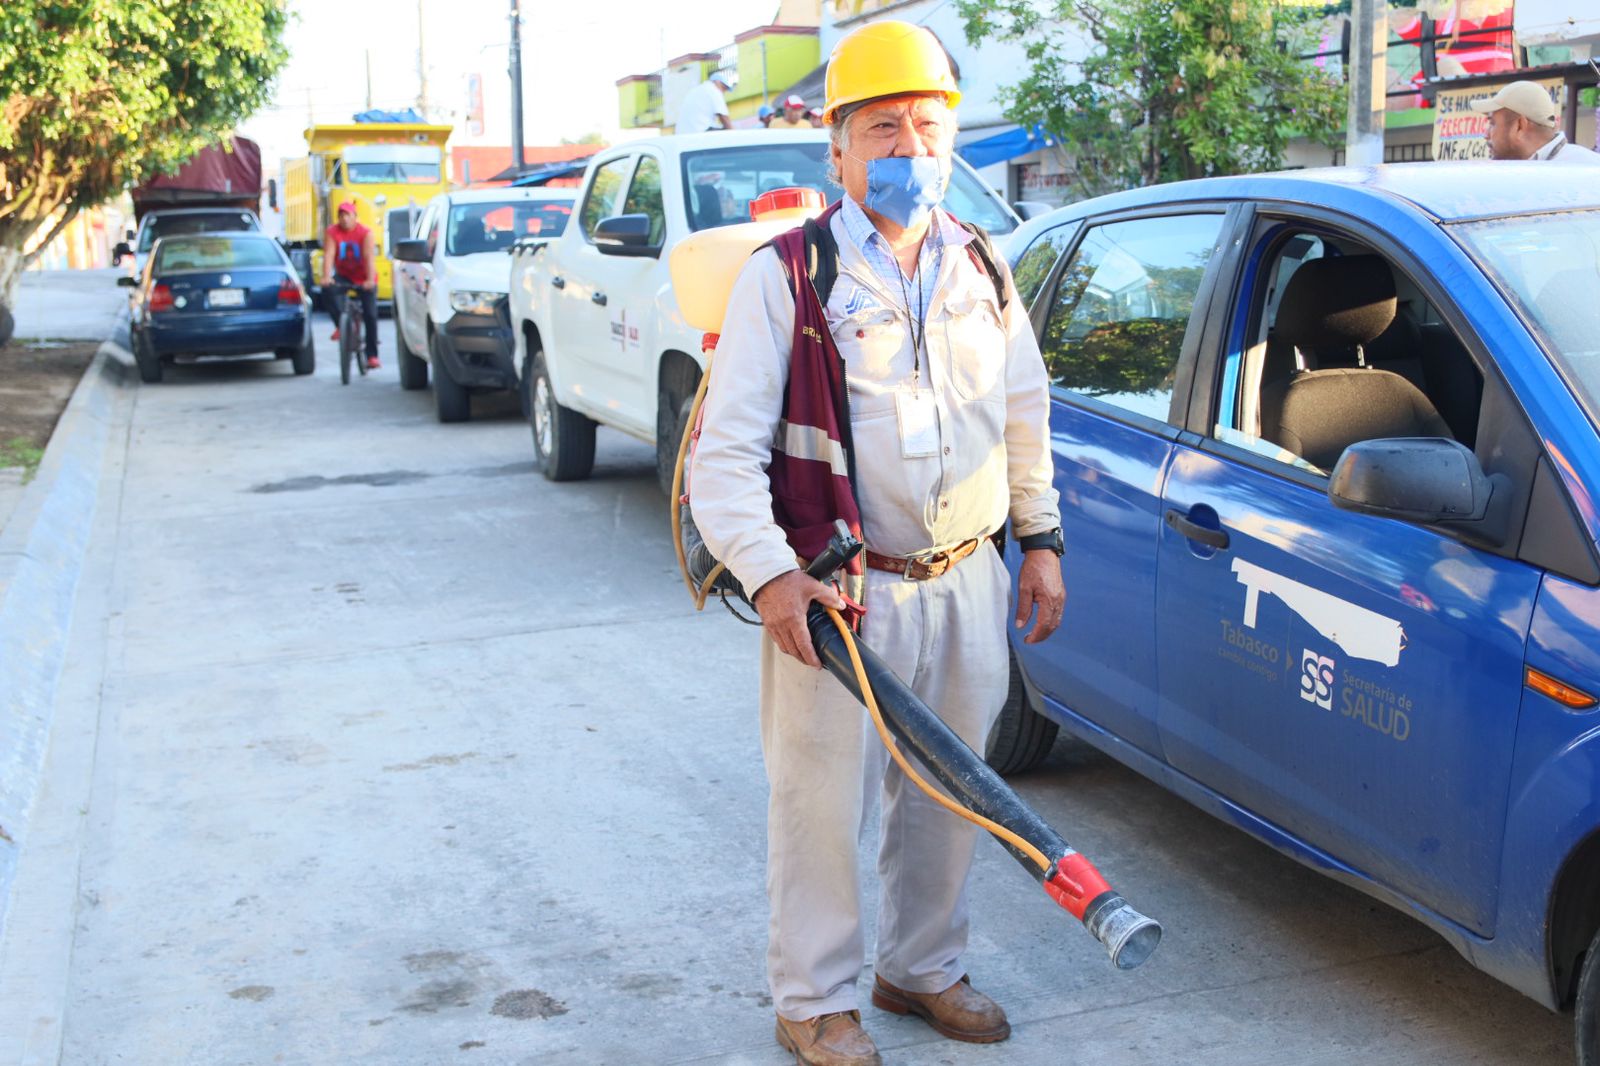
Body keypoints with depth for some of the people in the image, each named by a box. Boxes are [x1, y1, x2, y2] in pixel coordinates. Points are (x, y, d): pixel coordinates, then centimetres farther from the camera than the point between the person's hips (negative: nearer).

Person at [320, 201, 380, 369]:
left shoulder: (365, 233, -15)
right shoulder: (332, 232, -10)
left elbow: (370, 257, -26)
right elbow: (328, 255, -21)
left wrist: (370, 280, -39)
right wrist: (326, 277, -37)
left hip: (364, 279, -1)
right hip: (344, 276, 2)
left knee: (370, 315, -6)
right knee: (328, 288, -31)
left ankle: (372, 355, 1)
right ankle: (340, 325, -17)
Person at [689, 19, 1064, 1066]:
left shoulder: (981, 270, 9)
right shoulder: (784, 275, -9)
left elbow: (1027, 414, 20)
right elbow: (727, 448, -12)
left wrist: (1040, 538, 16)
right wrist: (769, 574, -21)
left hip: (969, 585, 5)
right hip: (838, 594, -5)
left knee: (947, 793, 16)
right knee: (823, 802, 3)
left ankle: (924, 967, 36)